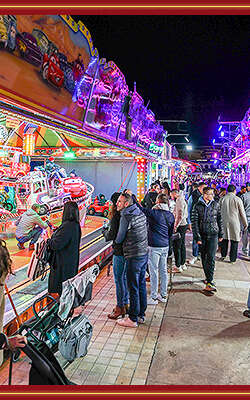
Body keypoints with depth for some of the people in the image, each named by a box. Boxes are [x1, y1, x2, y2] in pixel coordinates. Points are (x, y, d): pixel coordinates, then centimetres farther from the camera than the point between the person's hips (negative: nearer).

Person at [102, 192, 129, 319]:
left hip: (119, 251, -8)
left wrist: (104, 231, 3)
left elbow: (111, 235, -18)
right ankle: (125, 304, 29)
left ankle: (120, 308, 12)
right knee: (124, 277, 18)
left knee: (119, 279, 2)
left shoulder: (116, 216, -17)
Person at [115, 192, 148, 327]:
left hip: (133, 256, -9)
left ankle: (133, 319, 13)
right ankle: (141, 315, 28)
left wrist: (115, 240, 11)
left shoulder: (126, 217, -16)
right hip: (144, 254, 9)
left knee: (133, 288, 2)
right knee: (141, 285, 16)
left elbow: (119, 239, -10)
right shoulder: (141, 213, 8)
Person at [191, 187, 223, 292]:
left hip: (213, 235, 0)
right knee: (204, 258, 10)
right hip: (202, 235, 0)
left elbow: (219, 220, 11)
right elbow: (194, 222, -6)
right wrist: (197, 237, -11)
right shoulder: (197, 206, -5)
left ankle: (209, 282, -6)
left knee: (211, 258, -8)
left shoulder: (215, 205, 3)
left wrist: (220, 234, 11)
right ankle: (208, 277, 28)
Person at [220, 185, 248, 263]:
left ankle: (223, 256, 26)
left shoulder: (223, 199, -1)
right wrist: (245, 223, 5)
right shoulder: (237, 199, -9)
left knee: (225, 239, 17)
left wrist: (221, 221, 15)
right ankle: (232, 259, 12)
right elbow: (242, 213, -4)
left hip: (225, 222, 3)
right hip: (235, 222, -3)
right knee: (234, 240, 6)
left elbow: (220, 212, 4)